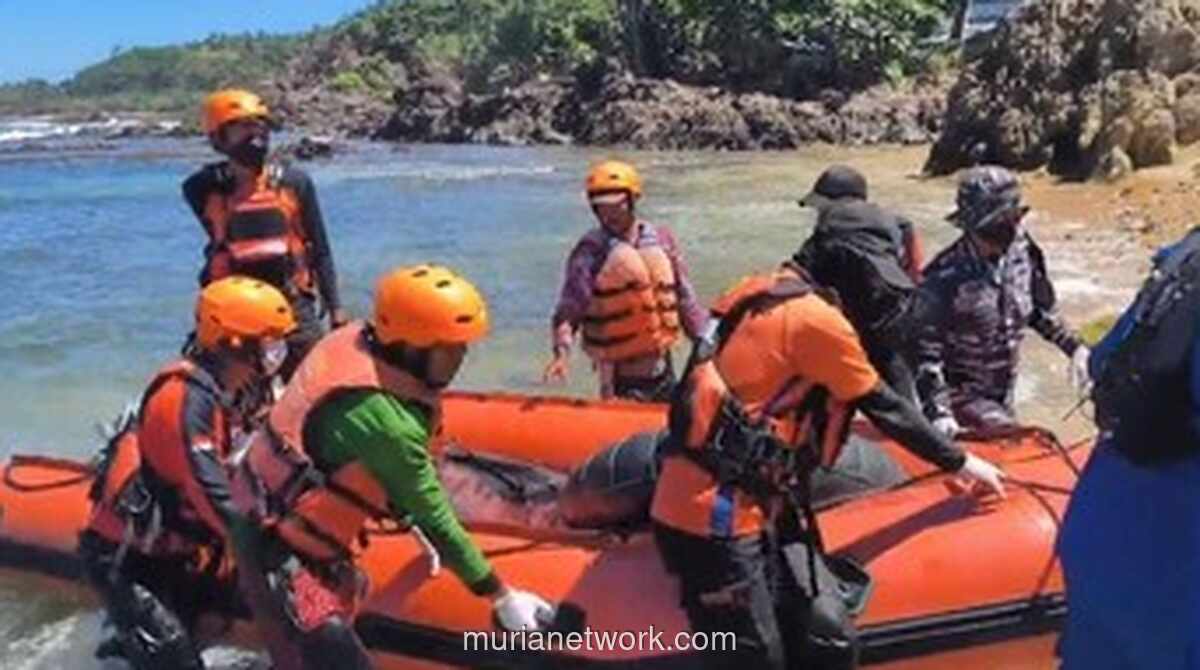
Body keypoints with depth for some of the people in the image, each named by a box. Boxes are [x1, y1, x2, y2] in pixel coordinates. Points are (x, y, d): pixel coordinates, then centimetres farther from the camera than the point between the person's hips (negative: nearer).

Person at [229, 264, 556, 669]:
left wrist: (409, 517, 18)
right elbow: (436, 521, -18)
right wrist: (501, 597, -8)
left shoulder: (351, 340, -7)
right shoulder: (384, 420, -29)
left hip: (274, 531, 9)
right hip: (285, 557, -9)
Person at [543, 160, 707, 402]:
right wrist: (561, 353, -32)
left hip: (661, 365, 5)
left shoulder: (662, 239, 3)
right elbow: (567, 311, -16)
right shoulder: (589, 252, -10)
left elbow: (685, 299, 10)